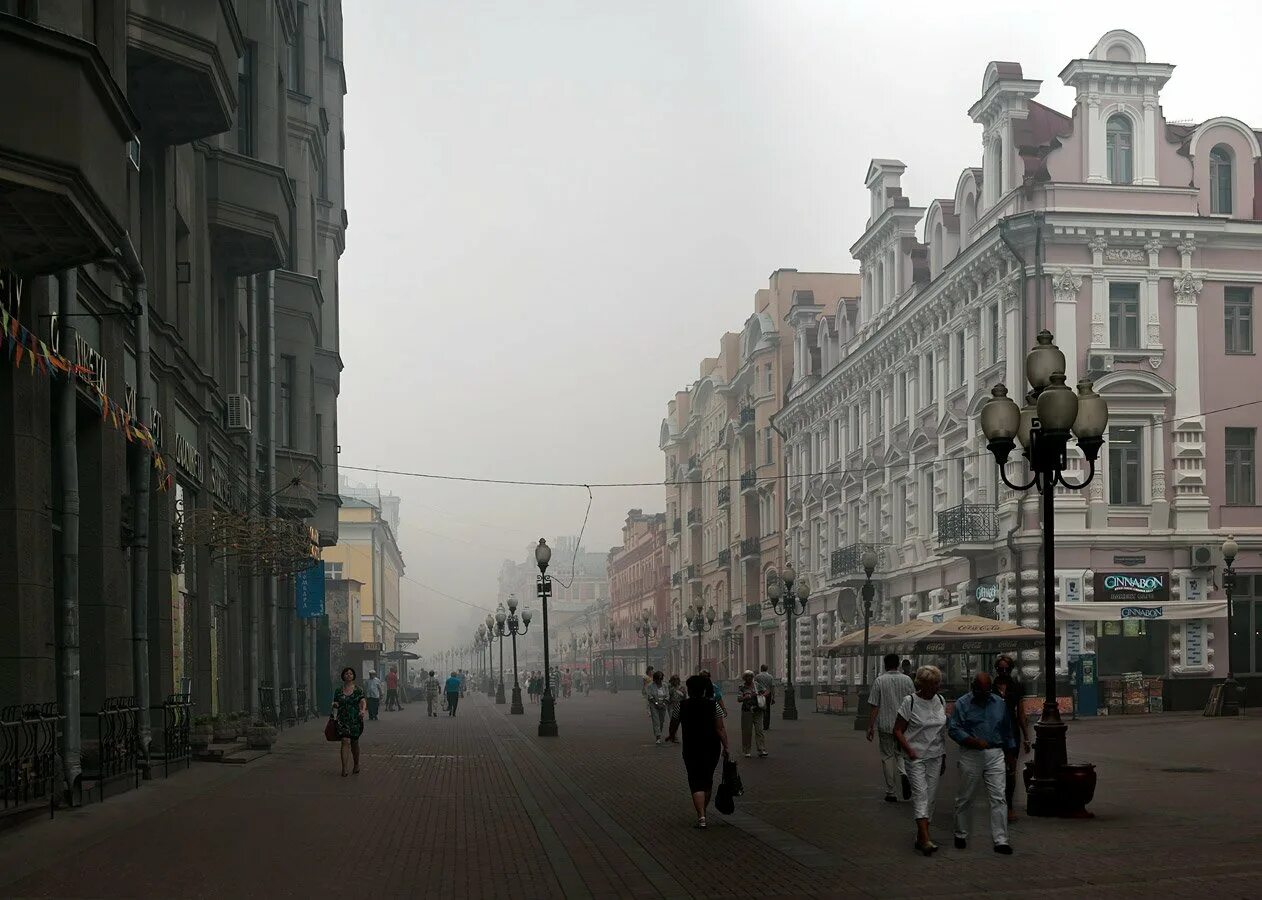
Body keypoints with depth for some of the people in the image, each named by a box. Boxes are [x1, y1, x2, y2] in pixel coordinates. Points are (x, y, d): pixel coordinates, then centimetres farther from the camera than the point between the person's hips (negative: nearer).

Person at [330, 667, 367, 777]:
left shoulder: (358, 690, 1)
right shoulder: (338, 691, 6)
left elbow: (363, 701, -12)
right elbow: (336, 705, 7)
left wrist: (363, 710, -32)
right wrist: (334, 715, -8)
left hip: (355, 719, 0)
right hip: (343, 720, 0)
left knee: (354, 743, 12)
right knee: (345, 741, -13)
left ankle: (356, 765, 34)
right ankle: (344, 769, -15)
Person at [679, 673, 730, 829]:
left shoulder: (683, 706, -6)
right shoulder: (714, 705, -6)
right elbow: (720, 729, -9)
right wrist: (725, 747, -3)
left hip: (691, 749, -1)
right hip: (712, 748, 1)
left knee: (696, 782, -1)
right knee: (708, 779, 20)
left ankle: (701, 816, -17)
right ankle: (703, 811, 33)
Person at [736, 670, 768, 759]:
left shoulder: (757, 685, 9)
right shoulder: (741, 687, 0)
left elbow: (766, 693, 16)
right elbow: (739, 699, -10)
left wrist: (762, 695, -5)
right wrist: (750, 696, -20)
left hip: (757, 711, 2)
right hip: (747, 711, -2)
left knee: (759, 730, -5)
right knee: (747, 731, 4)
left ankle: (762, 750, -7)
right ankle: (746, 751, 15)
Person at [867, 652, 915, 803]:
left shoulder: (879, 681, -5)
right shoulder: (907, 680, 1)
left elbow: (874, 707, -7)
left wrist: (870, 727, -1)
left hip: (886, 724, -2)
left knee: (887, 756, 6)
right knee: (900, 753, 18)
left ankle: (890, 793, 8)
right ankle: (904, 774, -12)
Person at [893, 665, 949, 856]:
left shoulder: (940, 701, 8)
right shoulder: (910, 702, -8)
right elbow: (897, 731, -6)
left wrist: (943, 756, 17)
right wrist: (909, 751, -16)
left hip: (935, 757, 6)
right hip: (916, 756, -6)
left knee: (930, 796, 6)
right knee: (920, 793, -15)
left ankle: (921, 837, 14)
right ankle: (925, 839, -23)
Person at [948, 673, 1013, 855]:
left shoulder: (1000, 703, 9)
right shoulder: (962, 704, -2)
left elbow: (1005, 730, 19)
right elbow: (953, 729, -8)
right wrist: (973, 741, -20)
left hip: (995, 756, 2)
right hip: (971, 756, -2)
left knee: (999, 798, -5)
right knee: (965, 798, 8)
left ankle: (1001, 840, -4)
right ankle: (961, 835, 24)